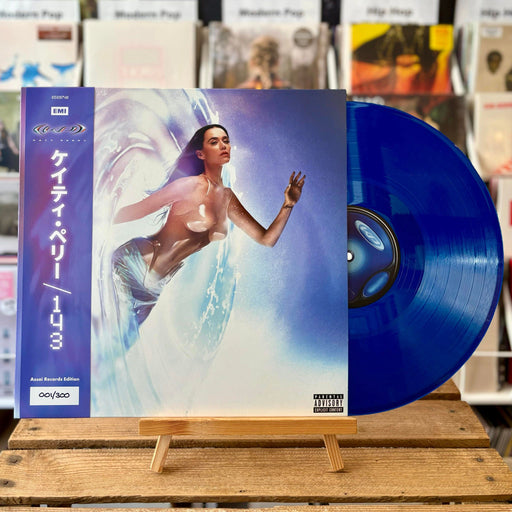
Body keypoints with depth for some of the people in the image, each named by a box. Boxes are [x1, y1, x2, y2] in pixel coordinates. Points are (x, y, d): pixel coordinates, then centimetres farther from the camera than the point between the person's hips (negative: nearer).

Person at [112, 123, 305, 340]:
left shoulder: (228, 197, 8)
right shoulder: (192, 185, -13)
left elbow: (266, 239, 9)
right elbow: (128, 213, -11)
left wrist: (288, 204, -3)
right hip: (135, 264, -6)